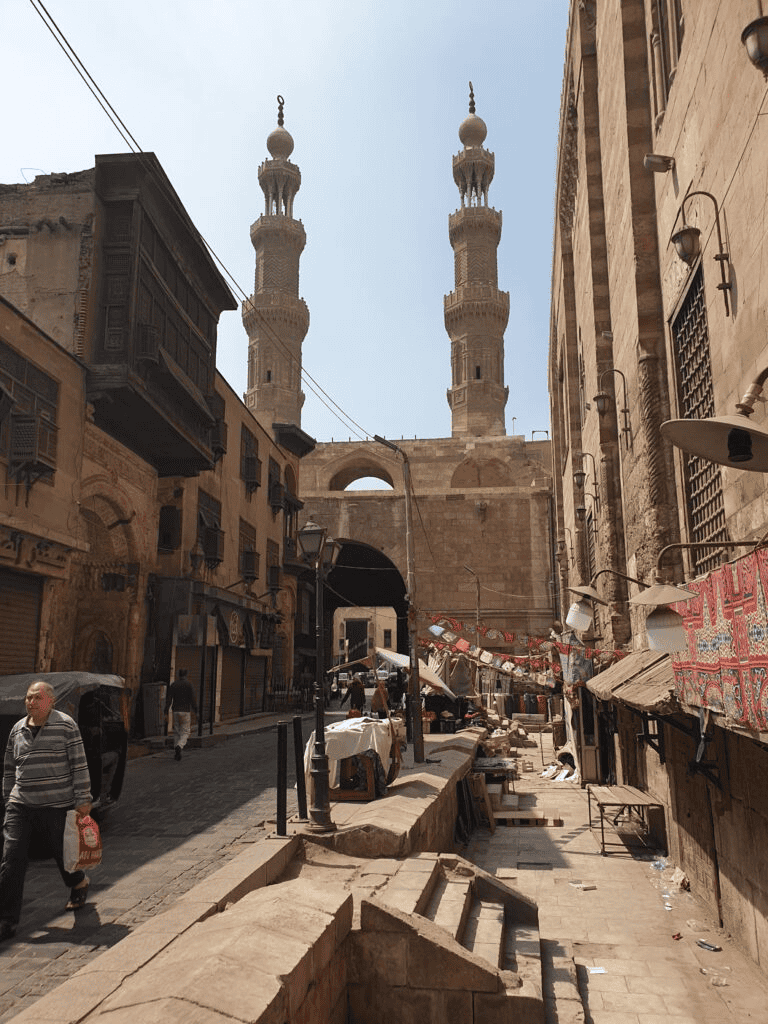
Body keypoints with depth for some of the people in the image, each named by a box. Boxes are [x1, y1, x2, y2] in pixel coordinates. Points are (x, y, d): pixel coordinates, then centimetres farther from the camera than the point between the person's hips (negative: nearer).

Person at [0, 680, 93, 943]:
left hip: (56, 806, -3)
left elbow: (79, 765, -6)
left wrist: (83, 800, -8)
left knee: (62, 852, 11)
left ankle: (79, 883, 43)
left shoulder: (66, 725, -7)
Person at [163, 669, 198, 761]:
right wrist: (196, 711, 0)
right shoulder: (188, 684, -5)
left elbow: (168, 699, 2)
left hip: (175, 711, 4)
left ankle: (176, 753, 13)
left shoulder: (173, 685, 6)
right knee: (185, 732, 1)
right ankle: (179, 746, -26)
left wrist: (166, 712, 5)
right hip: (185, 712, -4)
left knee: (176, 732, 13)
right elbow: (192, 699, -8)